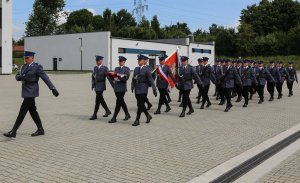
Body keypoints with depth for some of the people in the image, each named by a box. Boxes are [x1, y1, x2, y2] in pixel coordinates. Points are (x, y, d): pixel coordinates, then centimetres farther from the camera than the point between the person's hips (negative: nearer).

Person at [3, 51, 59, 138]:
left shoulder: (37, 67, -9)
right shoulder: (24, 66, 13)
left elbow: (45, 78, -11)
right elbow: (17, 76, 9)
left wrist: (53, 89, -15)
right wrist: (20, 77, -16)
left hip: (31, 92, -8)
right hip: (26, 91, 8)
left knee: (22, 111, -8)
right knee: (32, 110, 13)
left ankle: (13, 132, -5)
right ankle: (40, 130, 22)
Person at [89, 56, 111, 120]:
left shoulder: (105, 68, -8)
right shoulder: (95, 68, 11)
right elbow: (93, 77, 15)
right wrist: (93, 85, 8)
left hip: (101, 86, -7)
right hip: (96, 86, 7)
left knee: (97, 101, -5)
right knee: (101, 100, 15)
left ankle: (94, 115, 1)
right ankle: (107, 111, 29)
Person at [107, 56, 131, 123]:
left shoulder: (127, 69, -2)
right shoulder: (116, 68, 16)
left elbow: (126, 77, -15)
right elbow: (113, 76, 14)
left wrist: (118, 77, -17)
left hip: (122, 88, -6)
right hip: (116, 87, 6)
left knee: (118, 103, -8)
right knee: (121, 102, 13)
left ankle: (114, 118, -6)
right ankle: (127, 115, 27)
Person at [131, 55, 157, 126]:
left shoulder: (146, 70, -7)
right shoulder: (136, 69, 11)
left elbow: (151, 80, -10)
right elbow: (133, 79, 14)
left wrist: (154, 89, -12)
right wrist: (132, 87, 6)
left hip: (143, 89, -6)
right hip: (137, 89, 6)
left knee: (140, 105, -4)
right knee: (140, 104, 13)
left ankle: (137, 120, 2)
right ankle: (148, 116, 33)